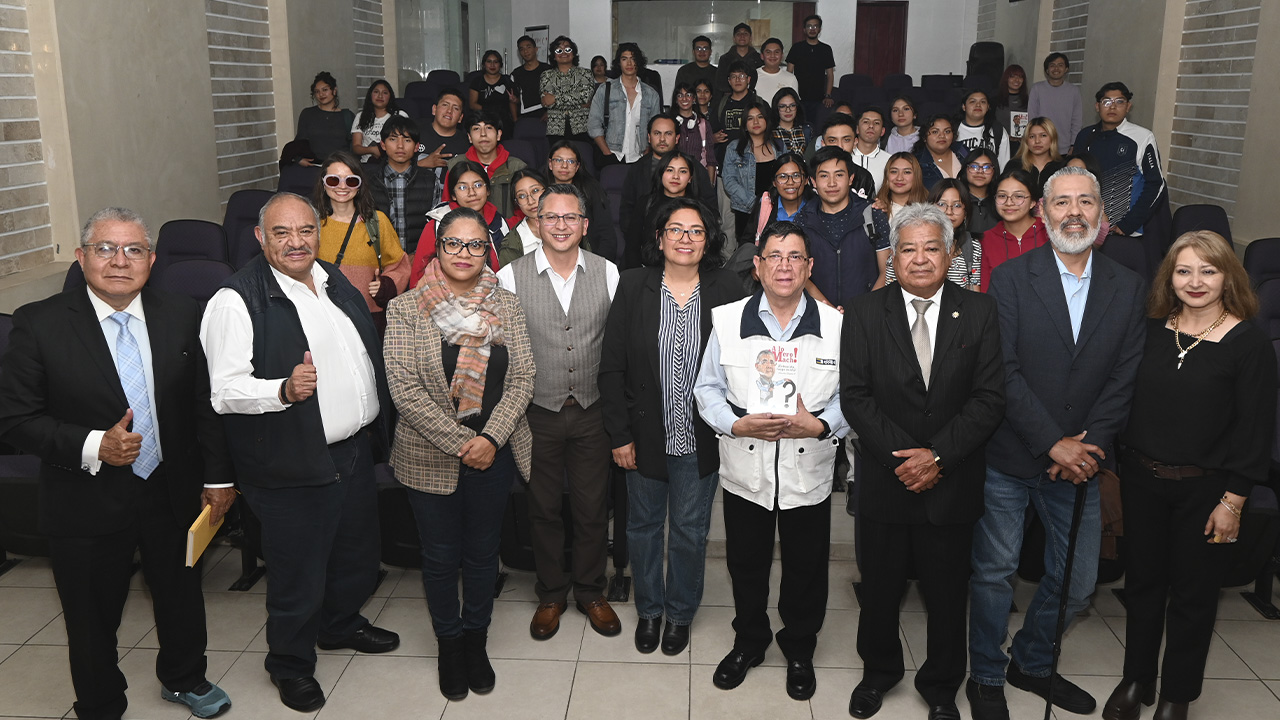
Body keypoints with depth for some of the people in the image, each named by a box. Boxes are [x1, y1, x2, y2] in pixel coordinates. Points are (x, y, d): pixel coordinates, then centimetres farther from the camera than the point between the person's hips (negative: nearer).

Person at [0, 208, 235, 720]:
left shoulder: (182, 317, -3)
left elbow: (206, 405, 2)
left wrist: (218, 478, 2)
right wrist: (93, 447, -25)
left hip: (173, 493, 3)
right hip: (87, 502, -3)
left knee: (182, 597, 22)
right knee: (92, 621, 15)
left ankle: (183, 679, 49)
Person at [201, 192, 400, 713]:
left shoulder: (335, 282, 8)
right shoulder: (237, 300, -16)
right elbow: (225, 391, -20)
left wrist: (377, 430, 18)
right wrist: (284, 390, -38)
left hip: (356, 451, 7)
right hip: (293, 468, -7)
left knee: (357, 553, 24)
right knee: (298, 576, 8)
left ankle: (341, 625, 50)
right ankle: (290, 664, 32)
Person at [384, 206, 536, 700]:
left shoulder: (506, 306, 2)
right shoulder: (406, 309, -6)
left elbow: (522, 378, -1)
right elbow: (405, 388, -12)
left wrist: (491, 439, -14)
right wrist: (459, 444, -16)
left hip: (494, 453, 2)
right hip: (431, 458, -2)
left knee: (483, 552, 15)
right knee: (440, 556, 12)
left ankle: (476, 640, 35)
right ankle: (449, 644, 33)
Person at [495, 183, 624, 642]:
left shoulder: (608, 273, -2)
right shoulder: (510, 277, -7)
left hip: (593, 411, 1)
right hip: (538, 412, -1)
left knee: (593, 507, 12)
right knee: (544, 508, 13)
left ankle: (591, 591, 32)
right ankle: (551, 594, 33)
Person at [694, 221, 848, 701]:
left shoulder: (836, 325, -5)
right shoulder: (728, 321, -3)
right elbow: (707, 389, 1)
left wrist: (819, 425, -19)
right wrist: (737, 424, -16)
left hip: (809, 473, 0)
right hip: (745, 472, 1)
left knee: (806, 569, 15)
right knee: (746, 565, 17)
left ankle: (799, 651, 39)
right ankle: (749, 642, 41)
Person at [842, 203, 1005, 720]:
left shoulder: (979, 313, -1)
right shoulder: (864, 313, -2)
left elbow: (989, 399, -6)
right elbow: (855, 396, -7)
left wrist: (938, 456, -16)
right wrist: (902, 456, -16)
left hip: (952, 482, 0)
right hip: (885, 480, 0)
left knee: (947, 595, 14)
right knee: (879, 589, 15)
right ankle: (879, 671, 40)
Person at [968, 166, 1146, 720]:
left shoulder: (1128, 288, 4)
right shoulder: (1011, 278, -6)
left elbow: (1125, 378, 0)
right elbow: (1004, 373, -12)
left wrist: (1087, 446, -11)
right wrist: (1053, 444, -15)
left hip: (1079, 460, 4)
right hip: (1009, 459, -3)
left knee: (1075, 580, 13)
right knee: (995, 572, 7)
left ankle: (1032, 664, 36)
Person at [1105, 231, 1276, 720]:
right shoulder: (1152, 330, 0)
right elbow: (1129, 403, 5)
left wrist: (1233, 500, -12)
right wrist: (1114, 468, 3)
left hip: (1204, 490, -3)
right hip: (1141, 479, 3)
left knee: (1193, 593, 11)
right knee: (1142, 582, 16)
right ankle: (1137, 679, 33)